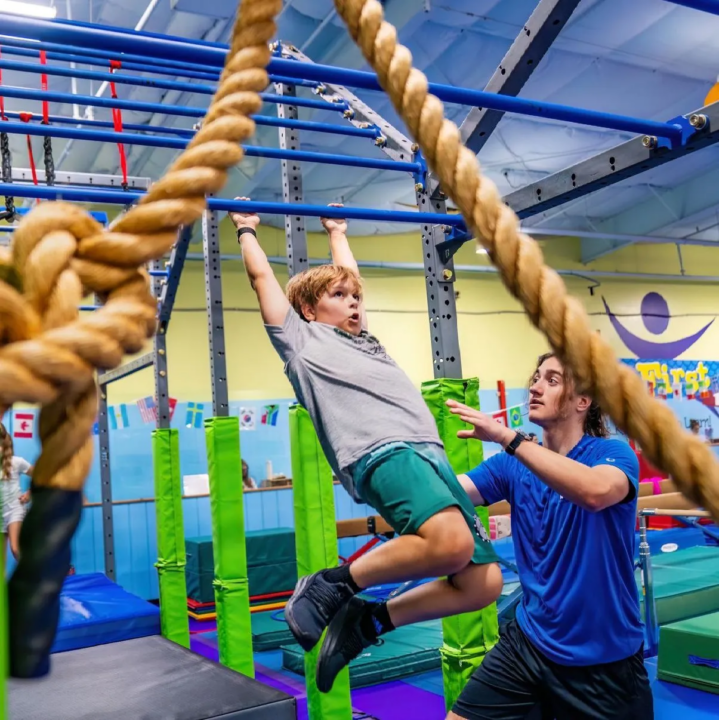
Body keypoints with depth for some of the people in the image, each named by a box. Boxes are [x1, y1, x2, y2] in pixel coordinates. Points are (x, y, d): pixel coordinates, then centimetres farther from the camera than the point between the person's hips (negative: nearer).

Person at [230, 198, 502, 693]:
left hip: (429, 453, 8)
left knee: (483, 582, -4)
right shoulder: (301, 338, 16)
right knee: (451, 543, -33)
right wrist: (247, 230, 38)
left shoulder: (364, 339, 33)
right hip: (380, 451, -8)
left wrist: (337, 232, 63)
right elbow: (262, 276, 23)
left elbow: (347, 275, 46)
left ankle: (368, 620, 10)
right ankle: (331, 587, -11)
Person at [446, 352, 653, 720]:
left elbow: (595, 492, -36)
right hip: (529, 643, 3)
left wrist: (506, 437, -38)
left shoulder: (613, 453, -13)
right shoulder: (514, 464, 1)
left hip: (604, 658, -3)